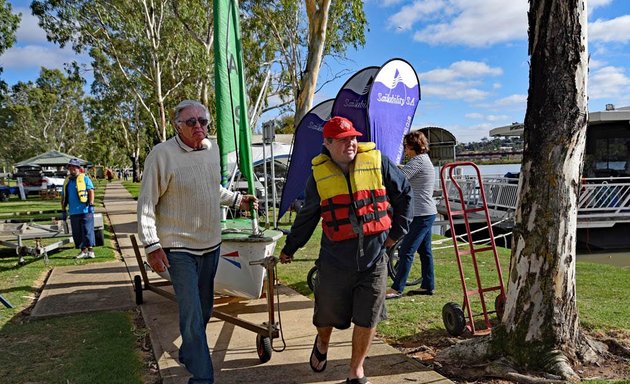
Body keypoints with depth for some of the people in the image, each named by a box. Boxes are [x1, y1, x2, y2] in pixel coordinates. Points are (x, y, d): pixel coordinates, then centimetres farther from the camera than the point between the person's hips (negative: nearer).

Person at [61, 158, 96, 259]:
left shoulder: (85, 178, 1)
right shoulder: (67, 181, 16)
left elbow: (91, 191, -7)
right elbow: (63, 197, 21)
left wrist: (91, 205, -16)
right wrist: (63, 210, 16)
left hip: (85, 210, -6)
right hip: (73, 212, 6)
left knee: (87, 231, -7)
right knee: (77, 233, 9)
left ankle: (90, 251, -2)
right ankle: (83, 251, 17)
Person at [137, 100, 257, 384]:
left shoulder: (212, 149, 6)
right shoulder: (162, 154, -13)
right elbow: (146, 204, -12)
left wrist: (237, 199, 19)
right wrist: (151, 245, -16)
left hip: (211, 244, 6)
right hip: (180, 248, -6)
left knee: (203, 310, 18)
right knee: (192, 315, -5)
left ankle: (188, 354, 40)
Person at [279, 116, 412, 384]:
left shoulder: (377, 161, -3)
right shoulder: (319, 173, 0)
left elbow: (404, 194, 9)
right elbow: (307, 216, 12)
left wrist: (397, 231, 4)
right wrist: (290, 248, 18)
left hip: (374, 258, 0)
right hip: (335, 259, 1)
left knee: (367, 319, 7)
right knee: (328, 314, 14)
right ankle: (322, 343, 50)